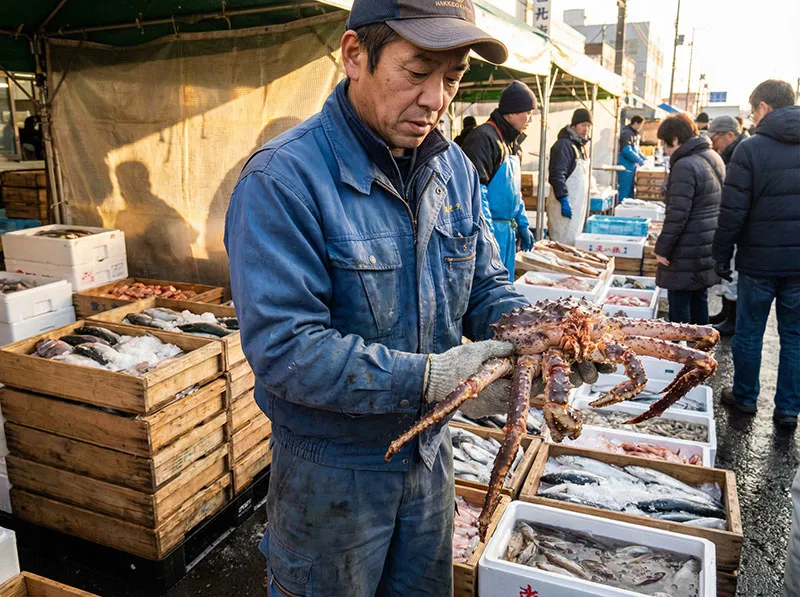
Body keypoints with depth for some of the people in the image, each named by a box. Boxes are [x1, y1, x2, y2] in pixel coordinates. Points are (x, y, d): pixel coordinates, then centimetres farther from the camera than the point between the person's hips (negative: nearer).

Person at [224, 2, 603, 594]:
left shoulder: (454, 167, -1)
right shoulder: (283, 179, -23)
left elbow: (485, 287, 5)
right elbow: (283, 348, -29)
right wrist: (428, 378, -32)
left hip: (429, 452, 6)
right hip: (332, 469, -6)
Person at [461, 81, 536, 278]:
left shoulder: (512, 142, 18)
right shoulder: (483, 138, -14)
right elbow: (476, 192, -21)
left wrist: (522, 225, 22)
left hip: (508, 232, 10)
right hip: (489, 230, -10)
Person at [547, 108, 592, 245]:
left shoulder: (580, 145, 18)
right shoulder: (564, 144, -13)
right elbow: (557, 175, -20)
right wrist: (563, 200, -25)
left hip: (578, 203, 10)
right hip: (566, 204, -10)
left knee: (574, 241, 12)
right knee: (565, 242, -10)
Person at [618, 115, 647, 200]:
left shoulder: (635, 133, 14)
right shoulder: (627, 133, -15)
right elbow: (627, 150, -23)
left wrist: (644, 159, 12)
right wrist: (640, 161, -17)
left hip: (632, 166, 10)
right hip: (626, 167, -10)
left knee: (630, 191, 13)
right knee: (624, 190, -7)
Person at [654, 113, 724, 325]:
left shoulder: (684, 166, -19)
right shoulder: (714, 158, 11)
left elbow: (677, 214, -22)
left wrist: (662, 248, -14)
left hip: (688, 251, -9)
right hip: (709, 247, 9)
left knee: (679, 303, 0)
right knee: (699, 300, 19)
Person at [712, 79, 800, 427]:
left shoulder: (751, 148, -11)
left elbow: (732, 212, -13)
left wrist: (722, 257, -3)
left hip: (760, 260, -4)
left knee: (749, 332, 11)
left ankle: (745, 397, 26)